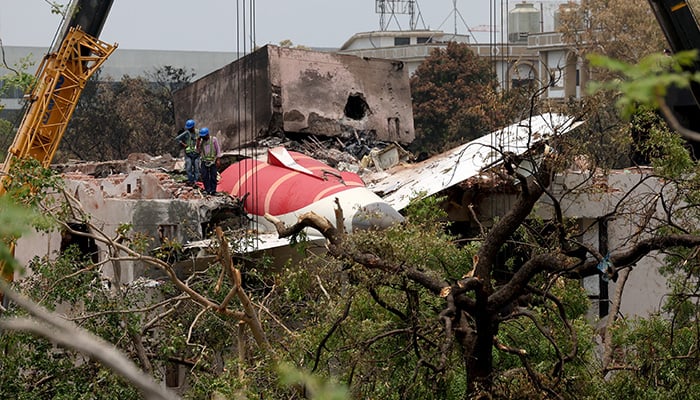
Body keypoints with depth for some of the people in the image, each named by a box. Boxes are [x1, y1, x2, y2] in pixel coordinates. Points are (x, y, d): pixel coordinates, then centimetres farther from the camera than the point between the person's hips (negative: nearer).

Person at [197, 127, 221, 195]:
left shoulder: (213, 140, 0)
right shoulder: (201, 141, 11)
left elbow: (218, 150, 1)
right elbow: (198, 151, 7)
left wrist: (218, 160, -6)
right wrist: (198, 142, -2)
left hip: (213, 161, -4)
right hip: (204, 161, 4)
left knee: (213, 176, -4)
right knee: (204, 176, -4)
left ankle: (213, 190, 0)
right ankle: (207, 190, 1)